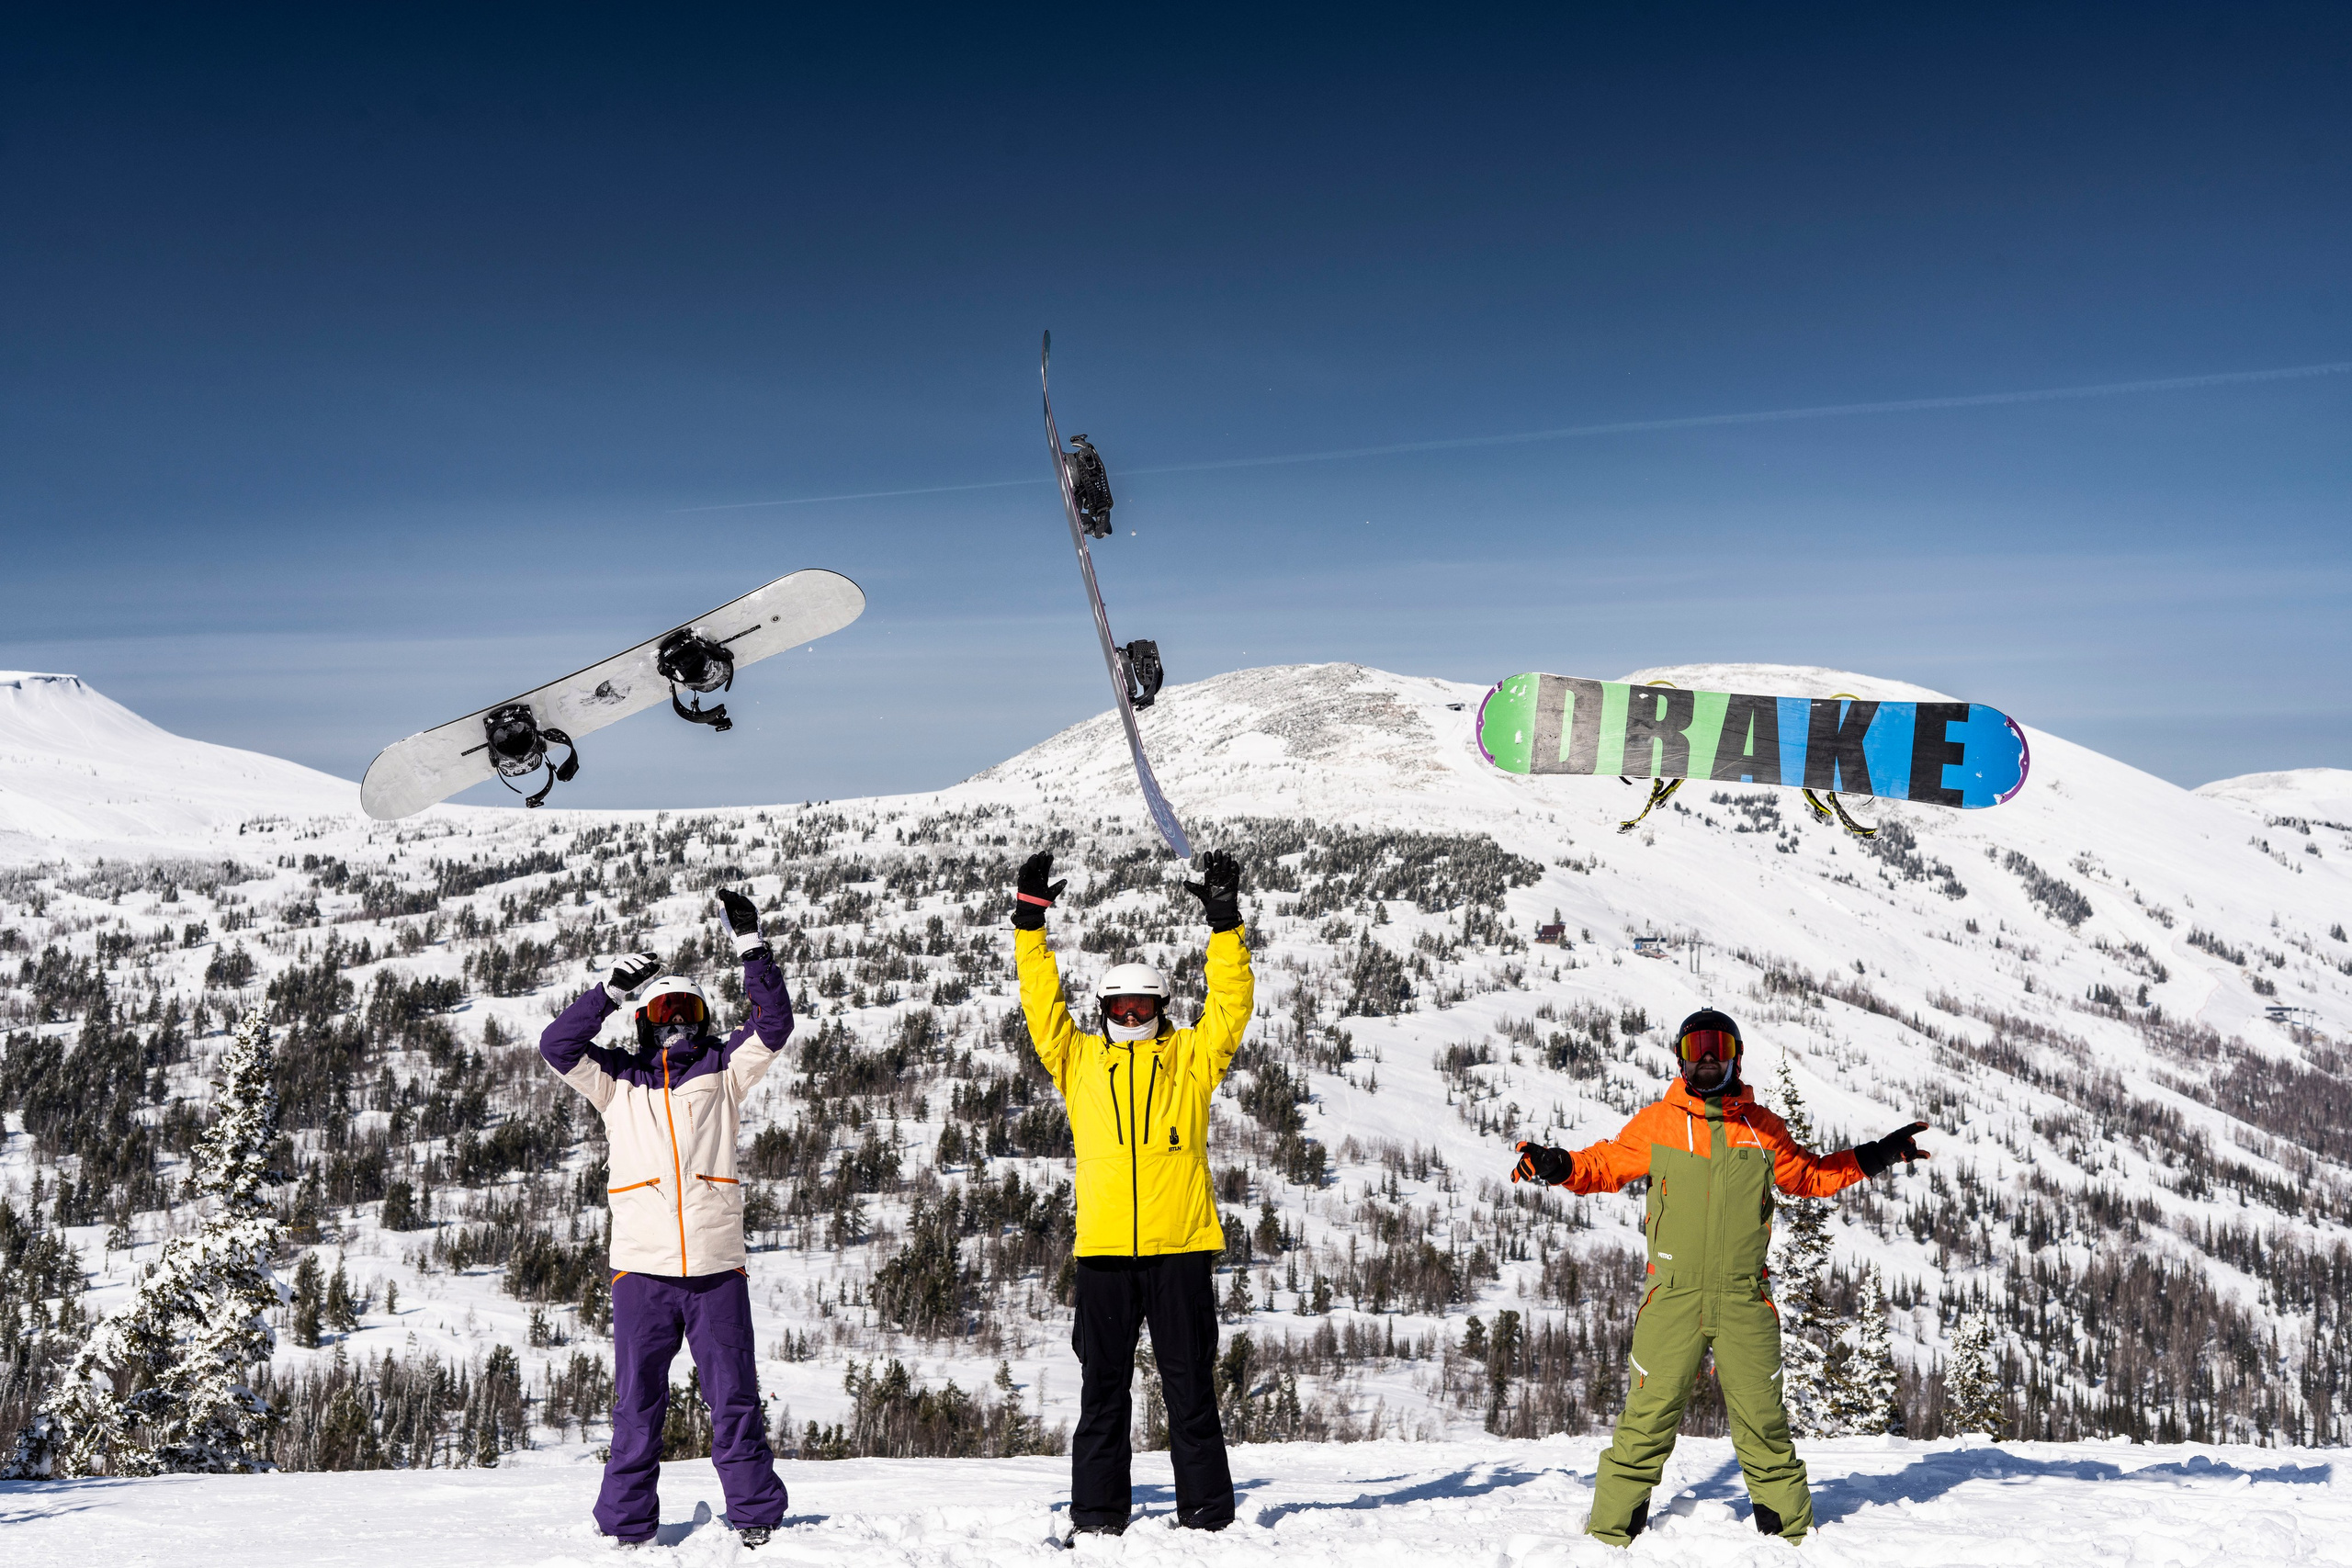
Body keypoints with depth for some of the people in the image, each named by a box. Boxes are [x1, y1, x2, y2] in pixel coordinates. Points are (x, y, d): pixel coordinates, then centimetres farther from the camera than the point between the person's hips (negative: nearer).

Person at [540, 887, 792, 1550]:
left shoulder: (722, 1070, 11)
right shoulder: (618, 1079, 11)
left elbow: (774, 1024, 1)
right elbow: (557, 1045, -1)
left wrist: (752, 947, -8)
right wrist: (612, 987, -11)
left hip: (717, 1268, 0)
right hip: (641, 1268, 0)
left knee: (735, 1403, 3)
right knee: (637, 1408, 5)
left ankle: (758, 1521, 11)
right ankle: (626, 1532, 14)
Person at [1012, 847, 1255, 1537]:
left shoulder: (1192, 1057, 10)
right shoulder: (1078, 1061, 13)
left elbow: (1230, 1004, 3)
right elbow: (1042, 1003, 9)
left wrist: (1224, 921, -4)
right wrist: (1031, 920, 4)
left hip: (1181, 1245, -1)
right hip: (1103, 1247, 1)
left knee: (1189, 1383, 4)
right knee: (1103, 1384, 7)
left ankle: (1207, 1511, 12)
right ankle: (1096, 1516, 15)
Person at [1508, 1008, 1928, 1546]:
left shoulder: (1762, 1127, 11)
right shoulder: (1655, 1123, 6)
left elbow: (1808, 1175, 24)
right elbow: (1606, 1165, 12)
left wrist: (1876, 1156, 18)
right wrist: (1559, 1165, -7)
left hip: (1745, 1300, 2)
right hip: (1673, 1296, -1)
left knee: (1762, 1420, 5)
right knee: (1647, 1417, -5)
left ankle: (1792, 1531, 22)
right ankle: (1611, 1531, 6)